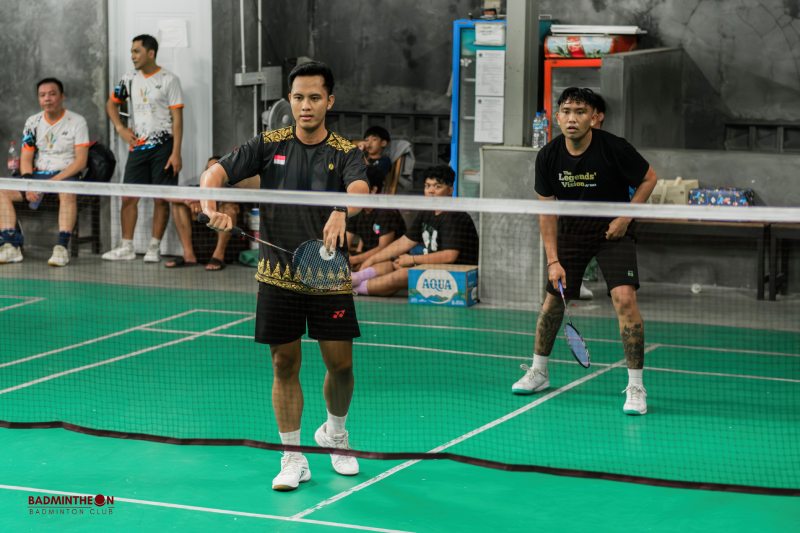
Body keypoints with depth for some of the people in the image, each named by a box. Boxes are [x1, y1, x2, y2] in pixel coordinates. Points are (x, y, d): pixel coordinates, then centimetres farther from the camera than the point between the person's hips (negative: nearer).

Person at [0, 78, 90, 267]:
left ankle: (62, 247, -45)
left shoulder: (77, 121, -3)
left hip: (65, 175, -5)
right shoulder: (32, 122, 11)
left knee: (68, 193, -40)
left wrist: (56, 180, -20)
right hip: (37, 174, 5)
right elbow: (26, 158, 9)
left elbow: (81, 160, -9)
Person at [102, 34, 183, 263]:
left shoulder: (169, 80, -5)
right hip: (137, 147, 4)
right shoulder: (129, 79, 9)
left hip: (162, 147, -4)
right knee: (129, 197, 1)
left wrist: (176, 153, -13)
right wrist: (120, 128, 5)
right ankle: (126, 248, 7)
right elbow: (111, 104, 23)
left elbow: (177, 118, -7)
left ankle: (154, 248, 5)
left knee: (161, 199, -1)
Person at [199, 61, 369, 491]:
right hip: (278, 275, 1)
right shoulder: (269, 145, 2)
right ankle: (292, 459, 15)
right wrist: (212, 206, -28)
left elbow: (359, 189, -23)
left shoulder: (346, 153, -2)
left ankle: (334, 432, 32)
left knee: (340, 363, 1)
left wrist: (341, 214, -46)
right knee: (284, 366, 4)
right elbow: (215, 173, -7)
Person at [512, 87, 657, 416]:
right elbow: (547, 210, -4)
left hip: (612, 230, -3)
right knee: (553, 300, 8)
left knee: (625, 299, -19)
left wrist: (625, 217, -15)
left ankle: (635, 387, -12)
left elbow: (648, 179, -5)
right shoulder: (548, 157, -12)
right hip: (571, 231, 3)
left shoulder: (613, 148, -21)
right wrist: (553, 260, -9)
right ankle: (538, 372, 30)